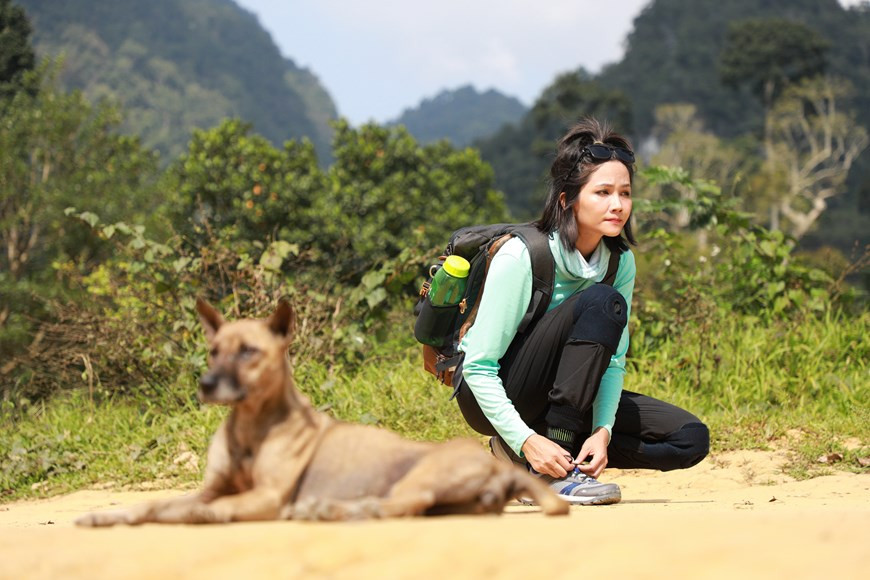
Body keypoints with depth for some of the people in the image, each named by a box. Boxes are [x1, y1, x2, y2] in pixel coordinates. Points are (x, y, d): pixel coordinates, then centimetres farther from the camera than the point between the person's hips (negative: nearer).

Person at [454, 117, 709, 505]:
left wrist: (602, 430, -20)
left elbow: (613, 361, -2)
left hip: (561, 398, 7)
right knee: (601, 303, -29)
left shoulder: (621, 261, -5)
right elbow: (479, 368, -23)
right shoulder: (519, 256, -23)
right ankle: (537, 462, -29)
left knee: (690, 439, -8)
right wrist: (527, 440, -34)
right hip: (490, 397, -7)